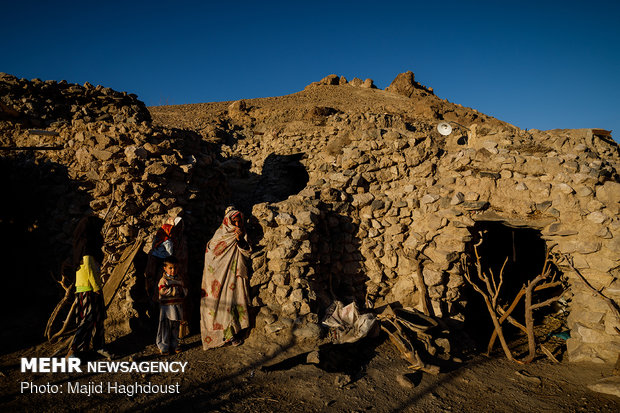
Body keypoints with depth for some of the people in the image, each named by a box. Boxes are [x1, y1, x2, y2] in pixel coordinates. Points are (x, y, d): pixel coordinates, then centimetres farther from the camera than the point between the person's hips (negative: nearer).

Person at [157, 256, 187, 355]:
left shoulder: (179, 279, 10)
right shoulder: (163, 280, -7)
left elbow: (184, 291, 13)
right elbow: (163, 291, -21)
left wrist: (182, 290, -9)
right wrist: (176, 290, -21)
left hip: (177, 307, 5)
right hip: (167, 307, -5)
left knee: (175, 327, 13)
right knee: (165, 327, 1)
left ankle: (174, 344, 26)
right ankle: (163, 346, 12)